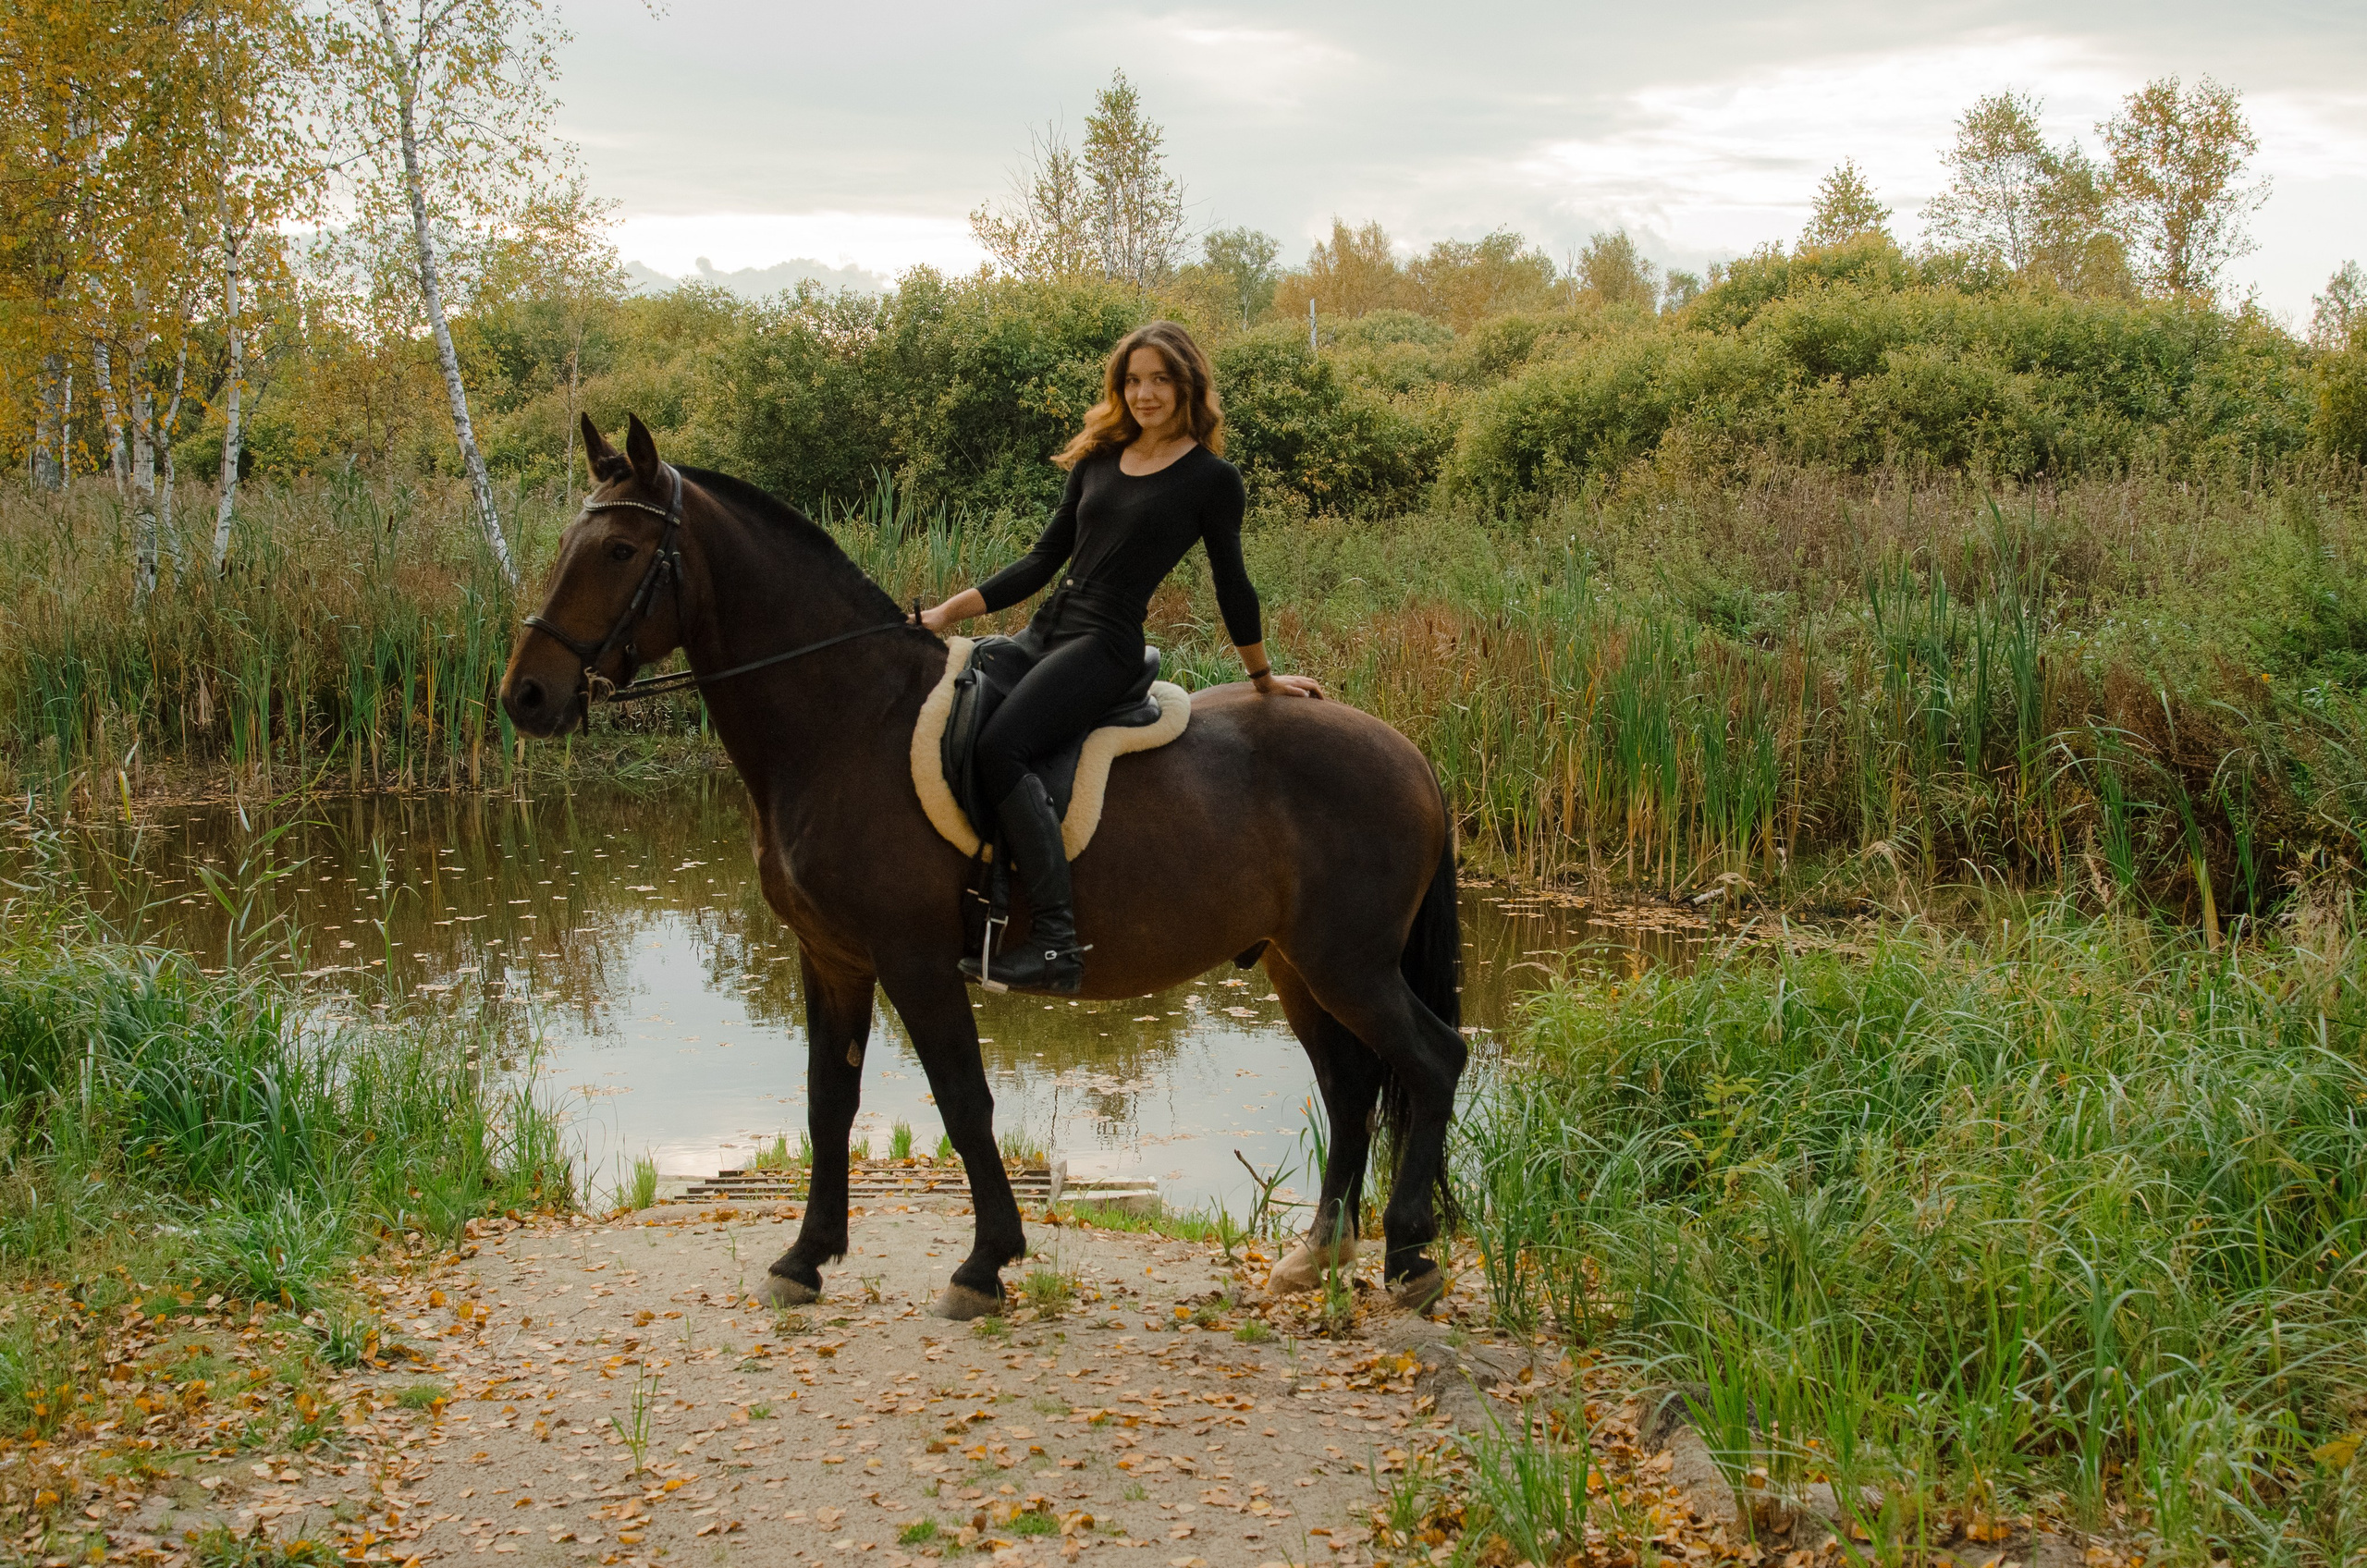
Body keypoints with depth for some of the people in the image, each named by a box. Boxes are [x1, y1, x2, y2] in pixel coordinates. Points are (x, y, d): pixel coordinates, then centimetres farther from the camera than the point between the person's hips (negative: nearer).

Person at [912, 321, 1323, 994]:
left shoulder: (1212, 480, -1)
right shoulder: (1097, 462, 16)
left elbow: (1231, 584, 7)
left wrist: (1264, 679, 16)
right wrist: (949, 612, 12)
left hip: (1106, 643, -8)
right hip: (1045, 630, 8)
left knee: (1001, 746, -30)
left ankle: (1056, 940, -34)